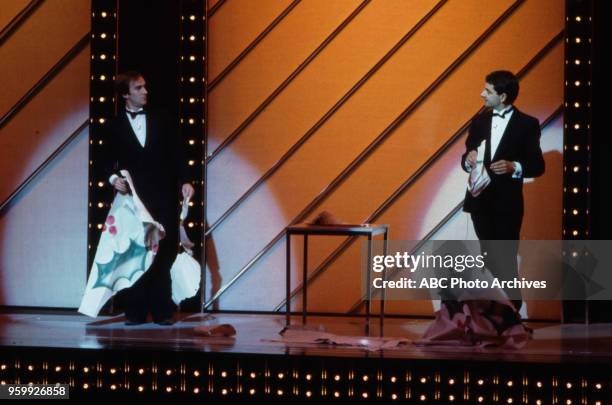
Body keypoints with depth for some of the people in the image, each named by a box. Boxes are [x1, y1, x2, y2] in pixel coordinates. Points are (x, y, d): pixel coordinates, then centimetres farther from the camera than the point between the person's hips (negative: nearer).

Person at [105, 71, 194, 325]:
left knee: (163, 254, -3)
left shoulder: (161, 121, 11)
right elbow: (110, 161, 8)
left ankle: (162, 311, 2)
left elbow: (176, 155, 9)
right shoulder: (115, 126, 8)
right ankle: (135, 312, 3)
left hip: (163, 198, 1)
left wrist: (184, 181, -5)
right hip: (133, 198, -1)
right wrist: (114, 178, -12)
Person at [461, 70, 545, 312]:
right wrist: (468, 160, -11)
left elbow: (537, 166, -5)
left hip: (507, 201, -5)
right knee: (490, 257, 10)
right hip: (480, 199, 5)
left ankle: (512, 307, 9)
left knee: (506, 258, -2)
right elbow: (466, 159, 13)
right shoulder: (479, 122, 11)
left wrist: (514, 167, -23)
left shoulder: (527, 124, -4)